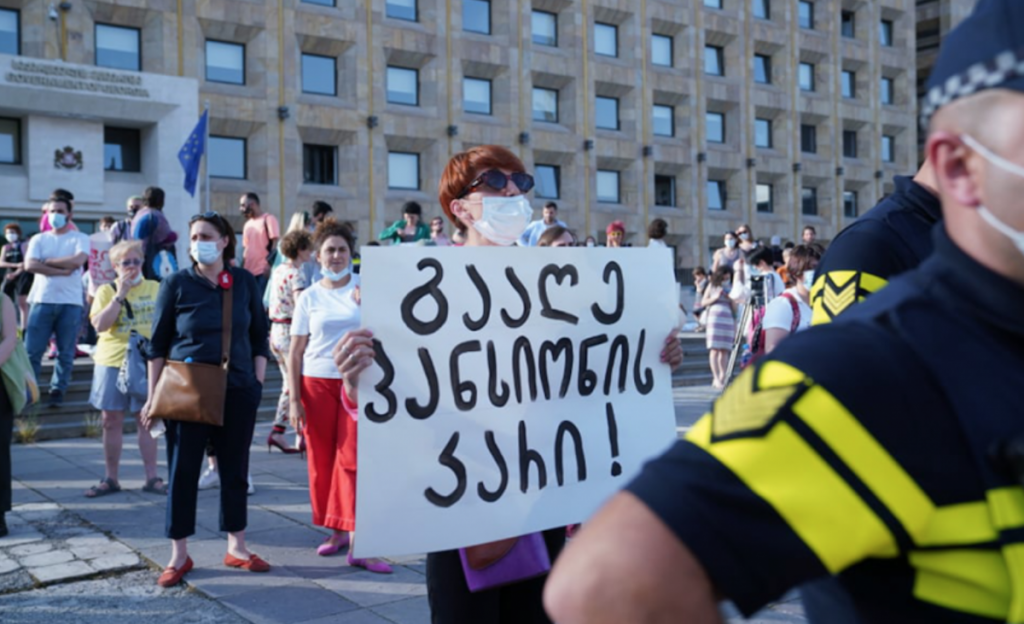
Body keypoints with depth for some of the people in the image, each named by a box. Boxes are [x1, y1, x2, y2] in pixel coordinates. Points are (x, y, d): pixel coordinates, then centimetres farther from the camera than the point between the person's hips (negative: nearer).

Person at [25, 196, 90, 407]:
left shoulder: (80, 239, 6)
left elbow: (77, 261, -13)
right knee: (32, 350, -1)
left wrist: (47, 261, -4)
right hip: (42, 301, 2)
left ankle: (57, 391, 10)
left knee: (66, 353, 1)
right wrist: (62, 271, -11)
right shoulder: (38, 239, 12)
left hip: (70, 303, -2)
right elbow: (30, 265, -4)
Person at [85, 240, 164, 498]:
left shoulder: (155, 288, 5)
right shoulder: (106, 291, 2)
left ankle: (152, 477, 9)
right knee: (111, 421, 6)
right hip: (112, 362, 1)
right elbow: (99, 325, -11)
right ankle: (110, 479, 16)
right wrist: (120, 295, -15)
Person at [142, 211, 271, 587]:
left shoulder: (245, 282, 3)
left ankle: (236, 547, 22)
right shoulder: (177, 284, -2)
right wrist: (153, 396, -3)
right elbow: (158, 343, 0)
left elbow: (260, 335, 9)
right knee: (183, 470, 2)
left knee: (235, 469, 10)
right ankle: (179, 555, 13)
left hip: (238, 390, 2)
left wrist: (258, 382, 2)